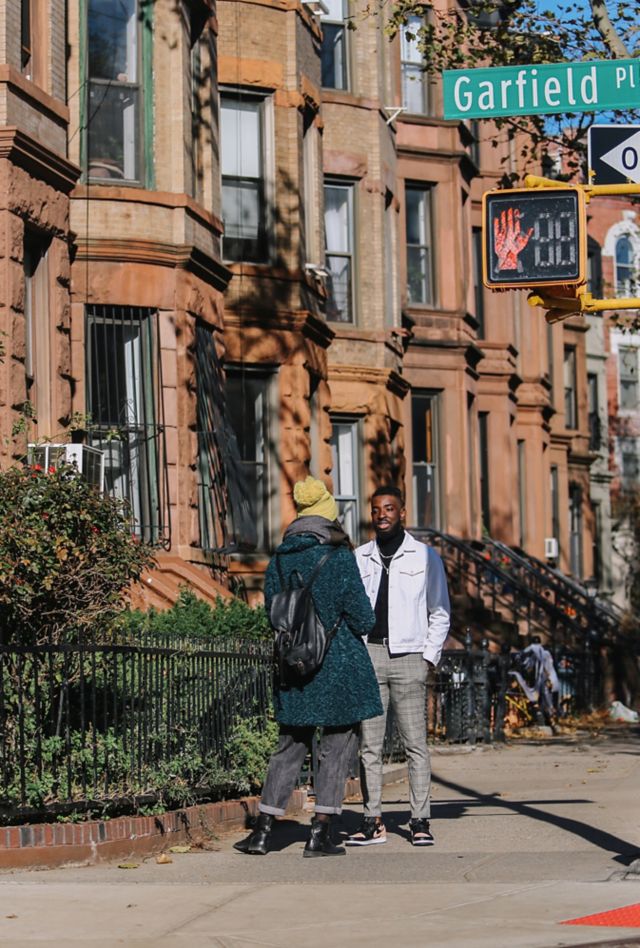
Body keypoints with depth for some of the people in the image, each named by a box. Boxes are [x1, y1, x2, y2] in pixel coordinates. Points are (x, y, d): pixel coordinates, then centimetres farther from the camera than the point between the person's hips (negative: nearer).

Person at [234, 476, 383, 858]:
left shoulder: (278, 562, 4)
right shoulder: (339, 559, -11)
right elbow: (363, 620, -10)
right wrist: (355, 626, 12)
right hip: (340, 668, -5)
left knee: (291, 746, 13)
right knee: (338, 747, 5)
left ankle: (264, 830, 10)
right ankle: (320, 833, 3)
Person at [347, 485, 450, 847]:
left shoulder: (425, 556, 7)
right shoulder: (360, 558, 13)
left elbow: (440, 613, 9)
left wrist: (429, 658, -1)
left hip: (408, 657, -2)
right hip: (367, 655, 3)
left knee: (416, 743, -4)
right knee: (369, 744, 1)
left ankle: (421, 821, -1)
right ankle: (373, 821, 4)